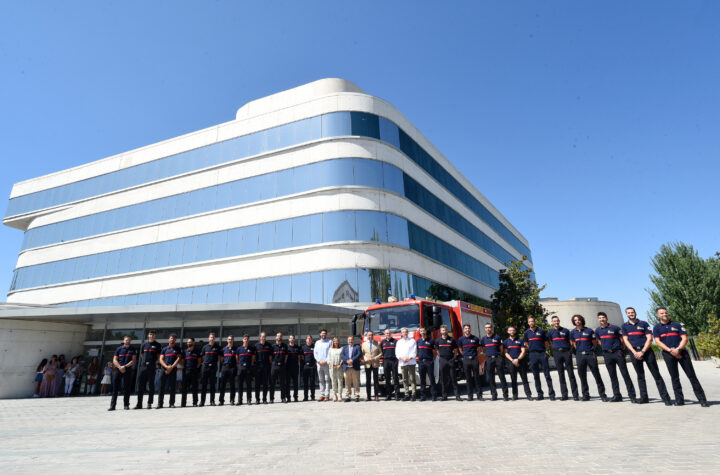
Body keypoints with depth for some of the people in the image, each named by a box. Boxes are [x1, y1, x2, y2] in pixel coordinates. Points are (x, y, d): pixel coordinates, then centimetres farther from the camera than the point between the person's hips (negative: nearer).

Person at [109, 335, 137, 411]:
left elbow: (133, 360, 1)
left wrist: (125, 366, -12)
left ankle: (126, 405, 7)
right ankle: (112, 405, 5)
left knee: (127, 388, 0)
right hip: (118, 370, 1)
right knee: (115, 387, -1)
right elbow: (114, 360, 5)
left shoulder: (133, 349, 8)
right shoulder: (119, 349, 10)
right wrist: (120, 367, -11)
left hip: (128, 370, -1)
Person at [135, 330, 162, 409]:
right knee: (140, 385, 4)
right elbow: (141, 355, 21)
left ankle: (149, 403, 5)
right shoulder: (144, 344, 13)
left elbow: (159, 356, 8)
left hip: (152, 367, -3)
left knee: (151, 385, 0)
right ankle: (139, 404, 12)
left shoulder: (157, 345, 5)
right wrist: (145, 361, 11)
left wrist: (155, 362, 0)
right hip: (143, 366, 3)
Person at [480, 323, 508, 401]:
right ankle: (493, 395, 13)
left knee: (502, 377, -3)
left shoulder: (497, 337, 2)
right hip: (489, 359, 2)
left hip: (497, 358, -2)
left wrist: (499, 356, 6)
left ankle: (505, 395, 3)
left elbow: (501, 348, 9)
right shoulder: (483, 338, 8)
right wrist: (487, 354, 12)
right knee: (491, 378, 5)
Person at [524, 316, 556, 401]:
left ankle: (551, 394, 3)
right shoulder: (527, 332, 8)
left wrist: (544, 351, 4)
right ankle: (540, 394, 14)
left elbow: (546, 342, 9)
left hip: (542, 354, -2)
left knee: (547, 374, -2)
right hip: (533, 355, 2)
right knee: (536, 376, 6)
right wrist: (531, 349, 10)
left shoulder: (541, 331, 2)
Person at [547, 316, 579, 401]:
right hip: (557, 353, 1)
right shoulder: (550, 332, 9)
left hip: (566, 352, -1)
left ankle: (575, 394, 3)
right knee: (561, 374, 4)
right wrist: (553, 352, 9)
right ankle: (564, 394, 10)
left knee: (571, 373, -2)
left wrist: (570, 351, 4)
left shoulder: (565, 330, 7)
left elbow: (571, 341, 12)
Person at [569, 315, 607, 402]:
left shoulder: (589, 330, 1)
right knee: (582, 376, 5)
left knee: (596, 374, -1)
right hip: (579, 355, 2)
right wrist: (580, 350, 9)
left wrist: (590, 350, 8)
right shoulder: (573, 332, 8)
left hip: (590, 354, -2)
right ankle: (585, 395, 14)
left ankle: (602, 394, 8)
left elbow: (595, 343, 9)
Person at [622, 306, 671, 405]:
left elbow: (649, 339, -3)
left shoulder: (644, 324, 4)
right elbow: (625, 340, 4)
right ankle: (644, 397, 13)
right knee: (640, 375, 8)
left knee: (656, 374, -3)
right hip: (634, 352, 2)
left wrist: (642, 351, -12)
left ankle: (665, 397, 0)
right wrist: (634, 352, -8)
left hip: (646, 350, -2)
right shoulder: (624, 326, 9)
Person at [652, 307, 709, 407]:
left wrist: (678, 349, -14)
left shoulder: (677, 325, 10)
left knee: (691, 375, -1)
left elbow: (684, 339, 1)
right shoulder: (656, 328, 7)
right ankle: (679, 399, 9)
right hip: (668, 354, 0)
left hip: (681, 352, 0)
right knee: (674, 377, 4)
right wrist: (670, 350, -14)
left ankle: (702, 399, 4)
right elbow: (658, 342, -1)